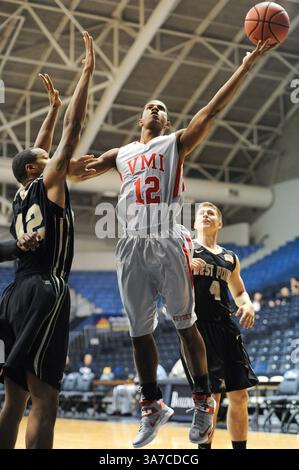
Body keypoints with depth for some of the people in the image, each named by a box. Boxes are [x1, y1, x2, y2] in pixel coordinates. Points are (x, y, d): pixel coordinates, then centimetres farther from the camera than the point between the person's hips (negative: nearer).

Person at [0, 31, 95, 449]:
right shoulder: (48, 183, 2)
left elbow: (36, 150, 36)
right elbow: (73, 130, 0)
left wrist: (52, 106, 42)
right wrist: (87, 73, 7)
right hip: (45, 292, -9)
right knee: (43, 398, -14)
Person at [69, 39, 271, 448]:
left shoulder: (177, 143, 13)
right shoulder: (121, 155, 23)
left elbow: (213, 109, 2)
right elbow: (74, 173, 25)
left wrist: (248, 64, -5)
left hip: (168, 242, -4)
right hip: (133, 246, 4)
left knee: (184, 322, -1)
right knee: (139, 330, 6)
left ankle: (203, 401, 9)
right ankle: (152, 406, 18)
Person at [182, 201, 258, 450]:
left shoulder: (230, 258, 18)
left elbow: (239, 292, 28)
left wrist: (248, 304, 5)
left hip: (226, 327, 5)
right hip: (197, 326, -5)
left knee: (240, 395, 4)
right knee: (211, 395, -10)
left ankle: (241, 448, 16)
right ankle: (205, 448, 4)